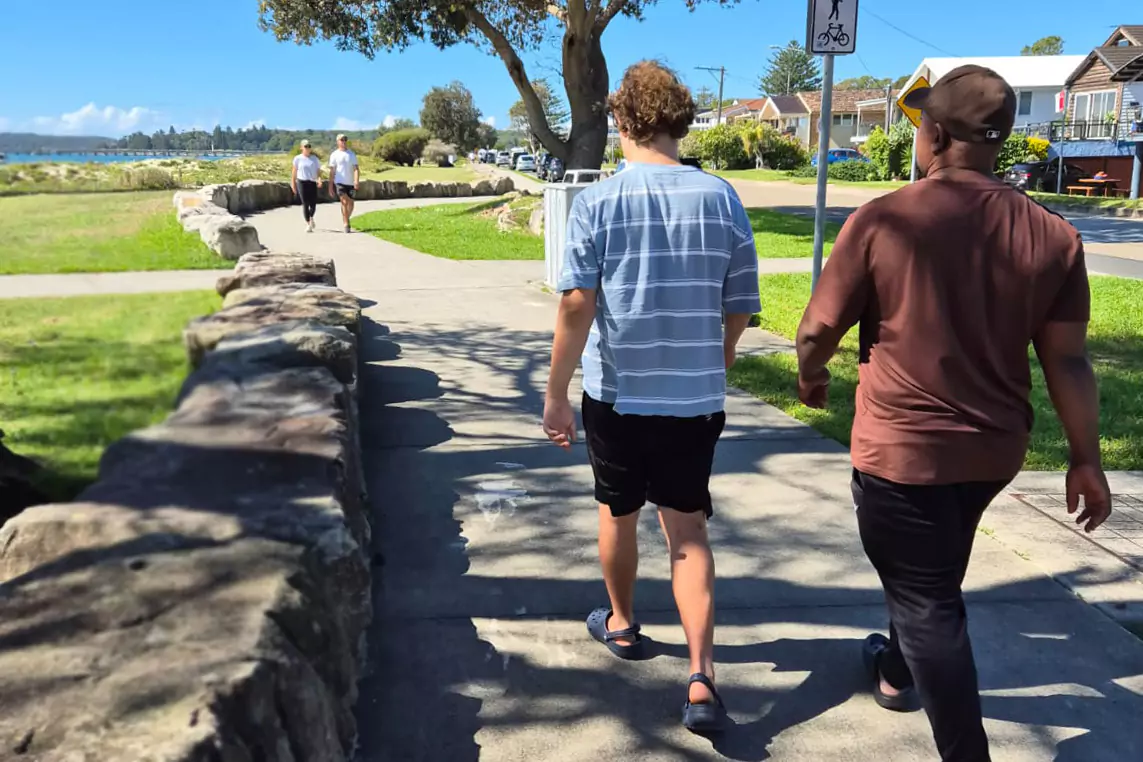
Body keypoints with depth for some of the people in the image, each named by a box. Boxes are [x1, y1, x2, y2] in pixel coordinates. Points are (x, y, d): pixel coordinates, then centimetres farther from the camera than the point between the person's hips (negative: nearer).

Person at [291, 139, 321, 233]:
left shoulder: (315, 159, 10)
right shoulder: (298, 158, 4)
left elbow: (319, 171, 8)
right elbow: (294, 172, 7)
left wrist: (320, 178, -13)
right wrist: (293, 184, 4)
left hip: (312, 183, 2)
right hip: (301, 182, -2)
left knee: (313, 204, -2)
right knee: (305, 204, -6)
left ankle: (311, 218, 30)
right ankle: (308, 224, 0)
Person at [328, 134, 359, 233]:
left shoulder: (352, 154, 8)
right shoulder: (334, 155, 3)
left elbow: (356, 169, -2)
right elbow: (332, 172, 4)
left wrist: (357, 180, -21)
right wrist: (330, 187, 0)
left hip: (350, 183, 3)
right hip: (339, 182, -3)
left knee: (350, 204, 8)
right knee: (344, 202, -17)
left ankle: (345, 220, 32)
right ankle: (346, 224, -12)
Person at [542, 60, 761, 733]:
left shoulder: (598, 202, -8)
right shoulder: (722, 198, -2)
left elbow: (578, 304, -15)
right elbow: (742, 307, 3)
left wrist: (556, 393, -7)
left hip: (616, 394, -1)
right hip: (696, 397, 1)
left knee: (619, 512, 20)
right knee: (688, 530, 8)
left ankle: (622, 624, 41)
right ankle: (702, 679, -3)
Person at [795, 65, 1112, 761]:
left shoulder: (883, 220, -16)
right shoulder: (1053, 235, -5)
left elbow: (818, 328, -10)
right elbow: (1069, 361, -2)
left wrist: (811, 377, 11)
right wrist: (1086, 459, 8)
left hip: (901, 448, -5)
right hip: (994, 449, 6)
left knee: (928, 601, 6)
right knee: (931, 575, 29)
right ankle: (899, 670, 51)